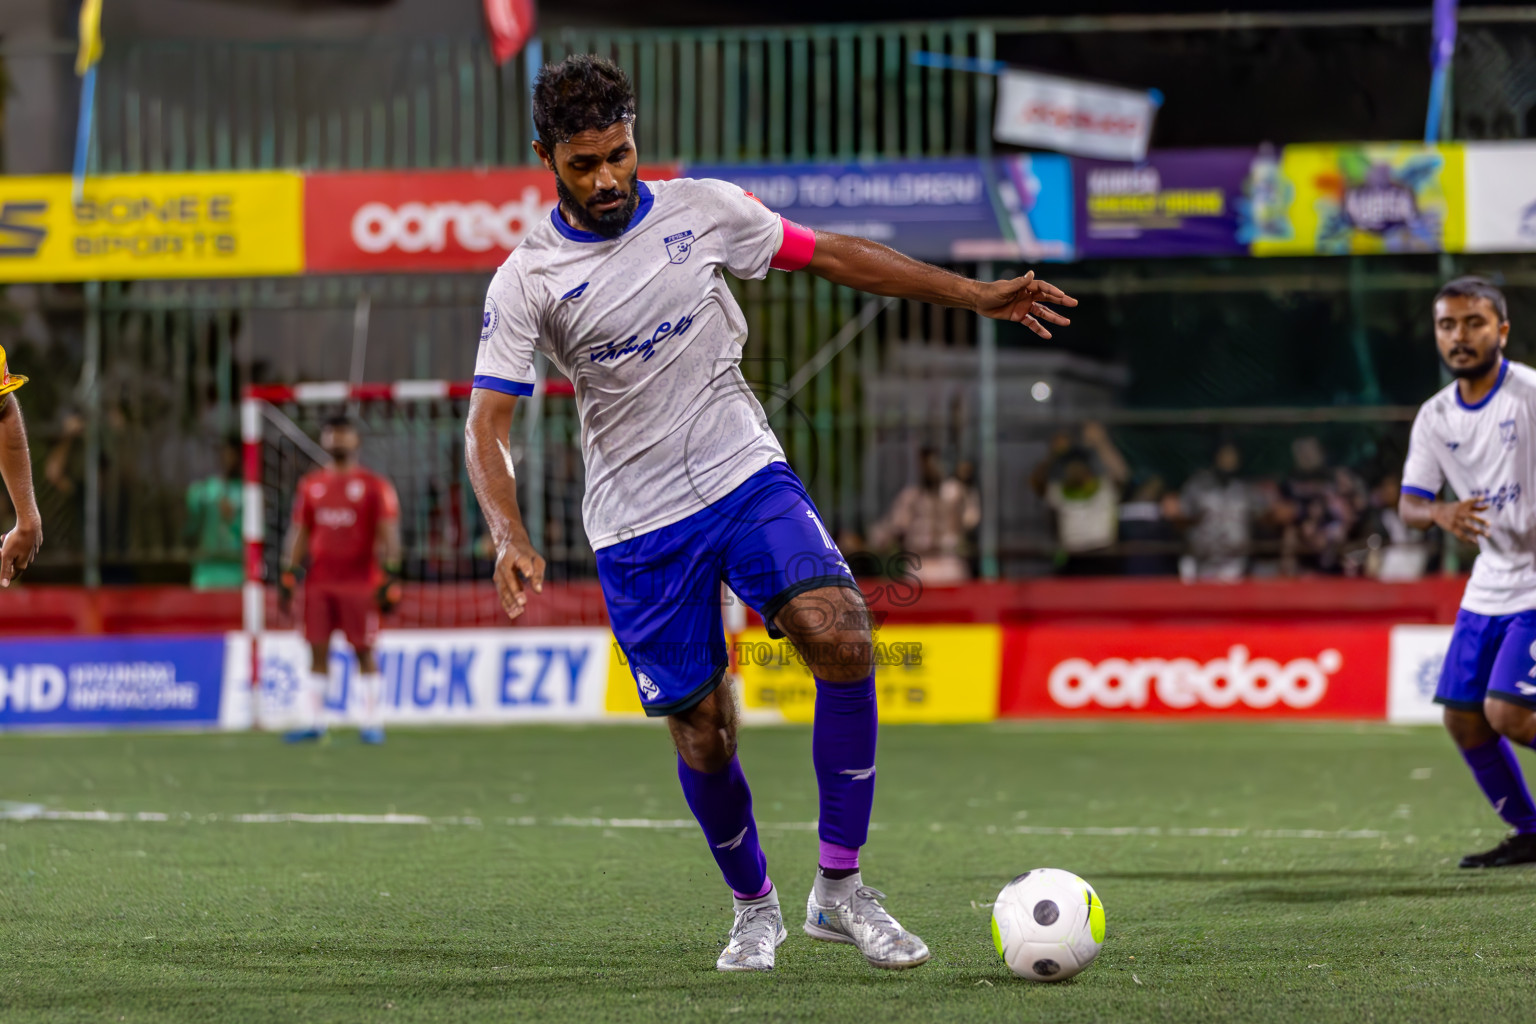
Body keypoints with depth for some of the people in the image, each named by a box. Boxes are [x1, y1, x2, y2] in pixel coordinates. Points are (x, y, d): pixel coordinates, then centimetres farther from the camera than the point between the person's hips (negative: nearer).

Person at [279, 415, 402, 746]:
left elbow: (389, 534, -2)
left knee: (364, 651, -3)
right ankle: (315, 723, 4)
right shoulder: (310, 485, 14)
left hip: (360, 582, -4)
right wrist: (288, 576, 9)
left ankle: (372, 723, 0)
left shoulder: (374, 486, 2)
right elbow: (298, 533, 16)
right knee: (317, 651, 1)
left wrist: (390, 578, -11)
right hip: (319, 580, 4)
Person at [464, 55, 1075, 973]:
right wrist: (513, 541, -28)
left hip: (747, 479, 1)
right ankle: (755, 908, 27)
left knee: (841, 638, -22)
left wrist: (979, 297, 6)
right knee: (703, 733, 0)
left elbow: (833, 255, 8)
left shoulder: (701, 209, -1)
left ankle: (840, 889, -12)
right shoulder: (527, 281, -8)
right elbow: (487, 425, -11)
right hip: (638, 526, -1)